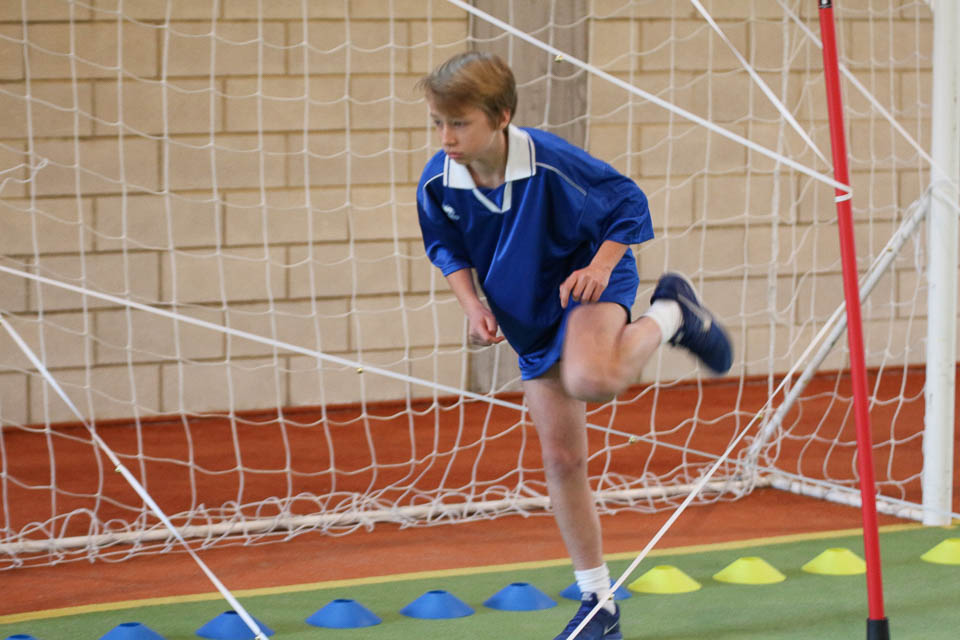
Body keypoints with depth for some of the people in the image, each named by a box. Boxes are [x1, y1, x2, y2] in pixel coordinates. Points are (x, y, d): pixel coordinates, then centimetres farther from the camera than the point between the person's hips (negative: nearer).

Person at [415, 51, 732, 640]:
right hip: (530, 319, 5)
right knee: (561, 459, 3)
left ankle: (671, 316, -4)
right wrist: (472, 303, -9)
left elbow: (628, 201, -14)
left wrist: (599, 267, -26)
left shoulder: (551, 162, -28)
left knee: (589, 379, -39)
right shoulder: (438, 183, -15)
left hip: (589, 284, -5)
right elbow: (446, 247, 6)